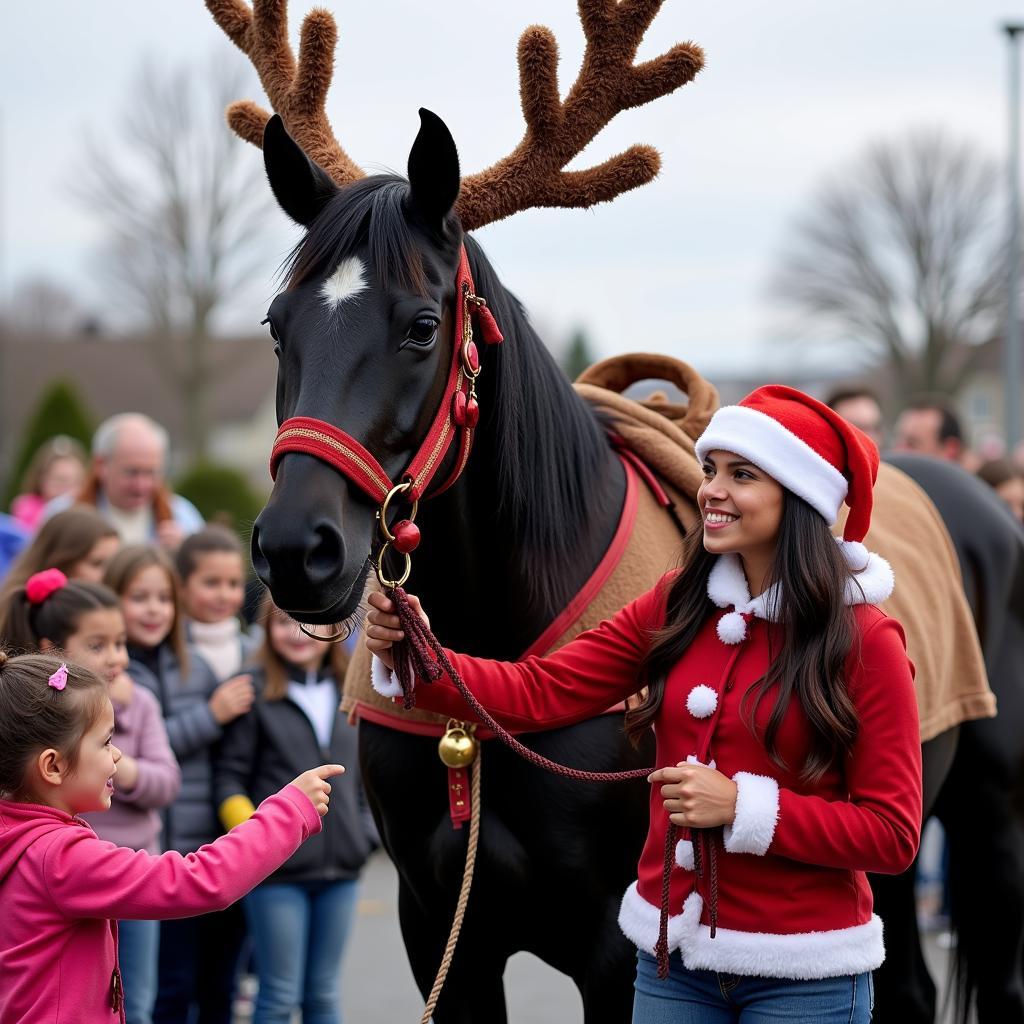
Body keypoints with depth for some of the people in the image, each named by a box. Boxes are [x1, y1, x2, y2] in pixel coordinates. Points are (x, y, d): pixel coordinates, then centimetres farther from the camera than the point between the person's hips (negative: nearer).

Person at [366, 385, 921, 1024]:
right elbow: (541, 693, -3)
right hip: (672, 954, 4)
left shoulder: (866, 641, -12)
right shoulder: (676, 609, 2)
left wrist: (744, 807, -21)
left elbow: (893, 835, -12)